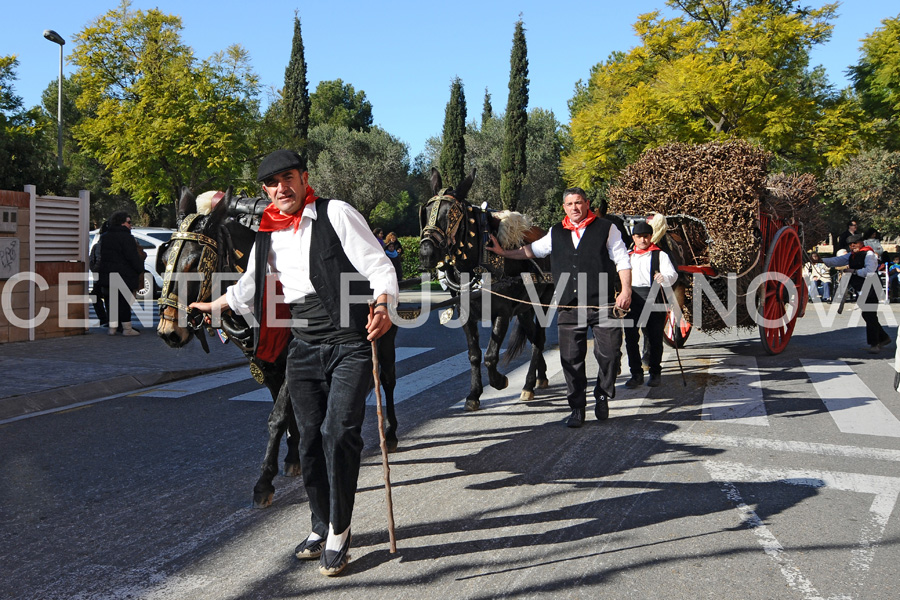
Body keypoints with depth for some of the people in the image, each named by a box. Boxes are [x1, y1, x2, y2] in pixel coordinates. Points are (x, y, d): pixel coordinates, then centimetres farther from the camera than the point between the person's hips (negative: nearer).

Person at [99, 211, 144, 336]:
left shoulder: (104, 237, 14)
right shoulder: (126, 237, -13)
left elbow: (101, 256, 20)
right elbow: (133, 257, -16)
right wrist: (140, 270, -6)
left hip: (107, 275, 8)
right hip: (124, 275, -8)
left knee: (111, 301, 11)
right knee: (124, 301, -4)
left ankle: (112, 327, 13)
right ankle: (127, 328, -1)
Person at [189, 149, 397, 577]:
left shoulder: (336, 214, -4)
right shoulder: (268, 236, 12)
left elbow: (378, 265, -9)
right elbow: (249, 287, 29)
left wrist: (382, 305, -27)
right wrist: (211, 305, 39)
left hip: (351, 343, -5)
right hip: (304, 348, 5)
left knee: (339, 433, -13)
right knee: (310, 440, 7)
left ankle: (339, 533, 3)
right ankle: (321, 527, 24)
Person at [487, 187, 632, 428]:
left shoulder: (606, 229, 5)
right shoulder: (556, 234, 15)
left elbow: (622, 261, 3)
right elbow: (532, 250, 27)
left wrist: (626, 291, -7)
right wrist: (502, 252, 21)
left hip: (603, 305, -3)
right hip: (569, 308, 3)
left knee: (609, 354, -2)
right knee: (571, 359, 4)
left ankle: (602, 396, 23)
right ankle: (577, 408, 16)